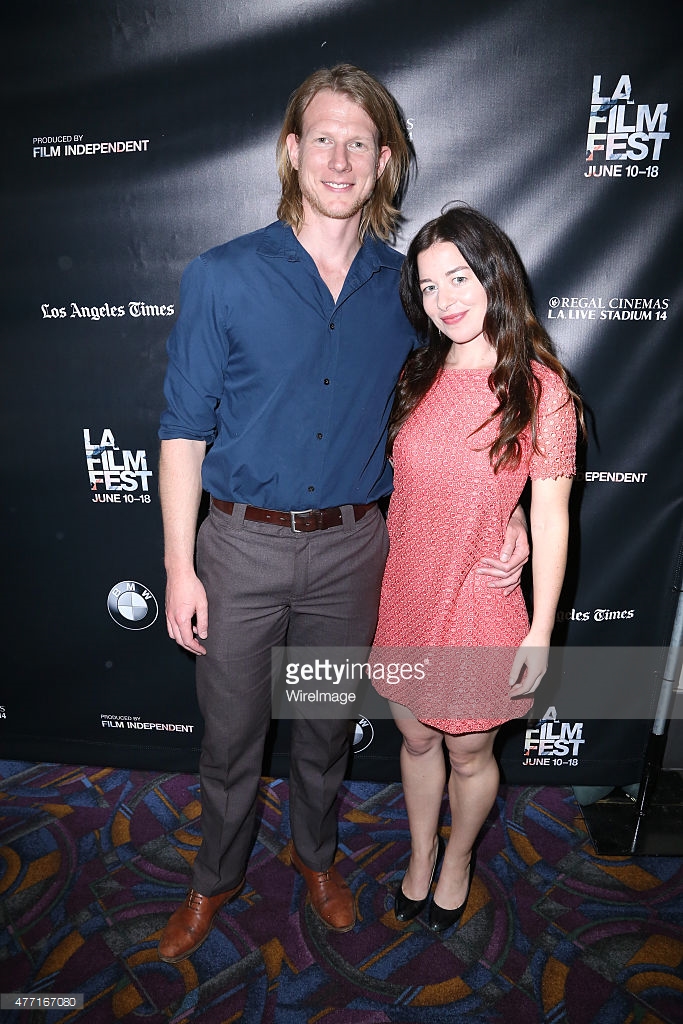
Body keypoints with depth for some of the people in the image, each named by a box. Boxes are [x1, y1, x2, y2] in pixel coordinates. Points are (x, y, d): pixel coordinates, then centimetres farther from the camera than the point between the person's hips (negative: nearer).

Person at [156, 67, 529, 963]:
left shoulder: (405, 284, 1)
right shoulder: (222, 278, -6)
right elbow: (185, 430, -5)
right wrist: (179, 567, -7)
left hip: (351, 549, 2)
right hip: (242, 544, -1)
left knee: (328, 723, 21)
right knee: (231, 733, 15)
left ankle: (316, 851, 51)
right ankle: (218, 876, 45)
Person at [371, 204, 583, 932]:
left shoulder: (541, 391, -12)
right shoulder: (419, 377, 1)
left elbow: (549, 517, -10)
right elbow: (399, 489, 8)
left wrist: (540, 631, -9)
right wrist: (373, 584, 10)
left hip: (478, 605, -4)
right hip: (404, 595, 4)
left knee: (468, 754, 18)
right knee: (416, 739, 22)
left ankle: (458, 861, 49)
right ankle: (420, 856, 49)